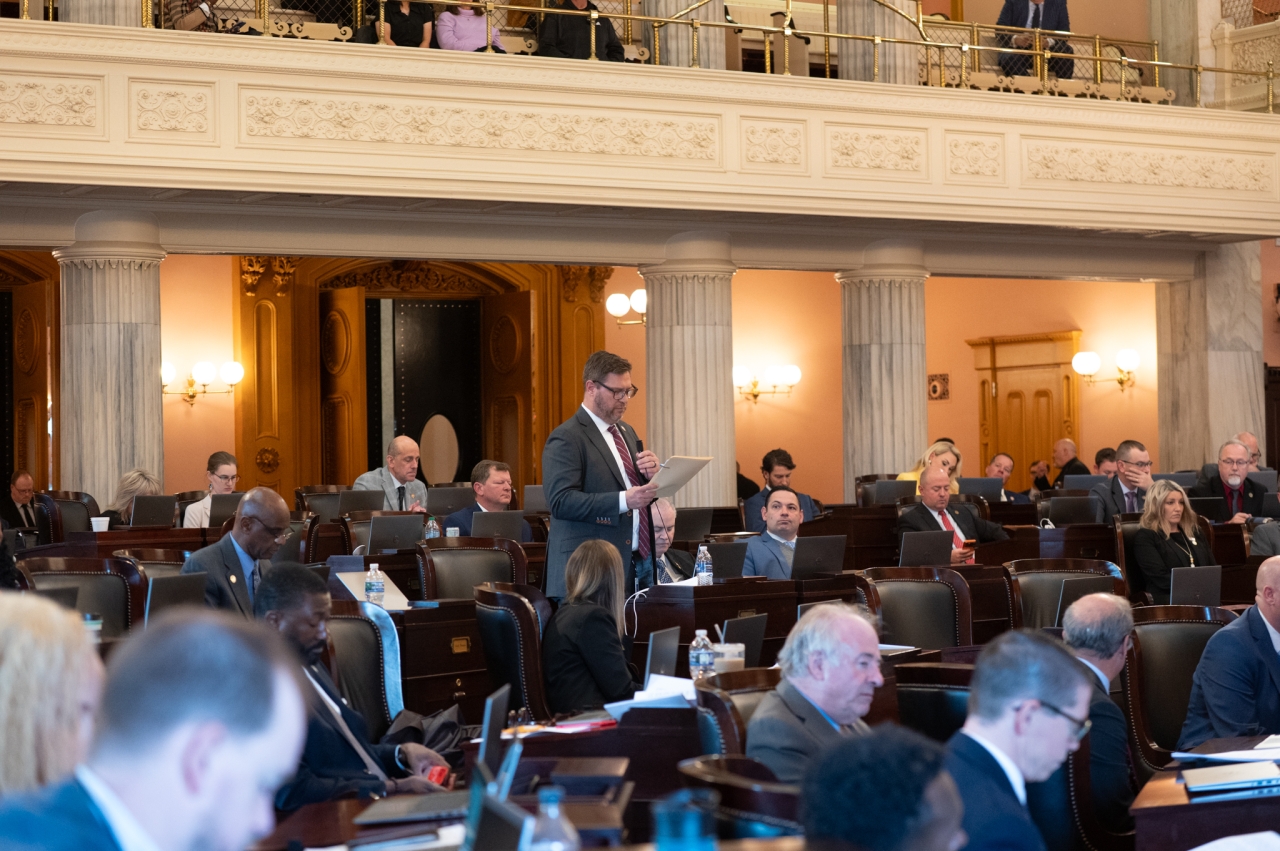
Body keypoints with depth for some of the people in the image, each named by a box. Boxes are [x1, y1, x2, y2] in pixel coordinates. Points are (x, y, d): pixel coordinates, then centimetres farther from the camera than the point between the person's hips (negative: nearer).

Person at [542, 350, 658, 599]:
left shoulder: (627, 432, 19)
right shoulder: (566, 439, -8)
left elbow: (645, 490, 24)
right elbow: (561, 501, -19)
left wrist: (652, 474, 0)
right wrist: (623, 501, -27)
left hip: (638, 561, 7)